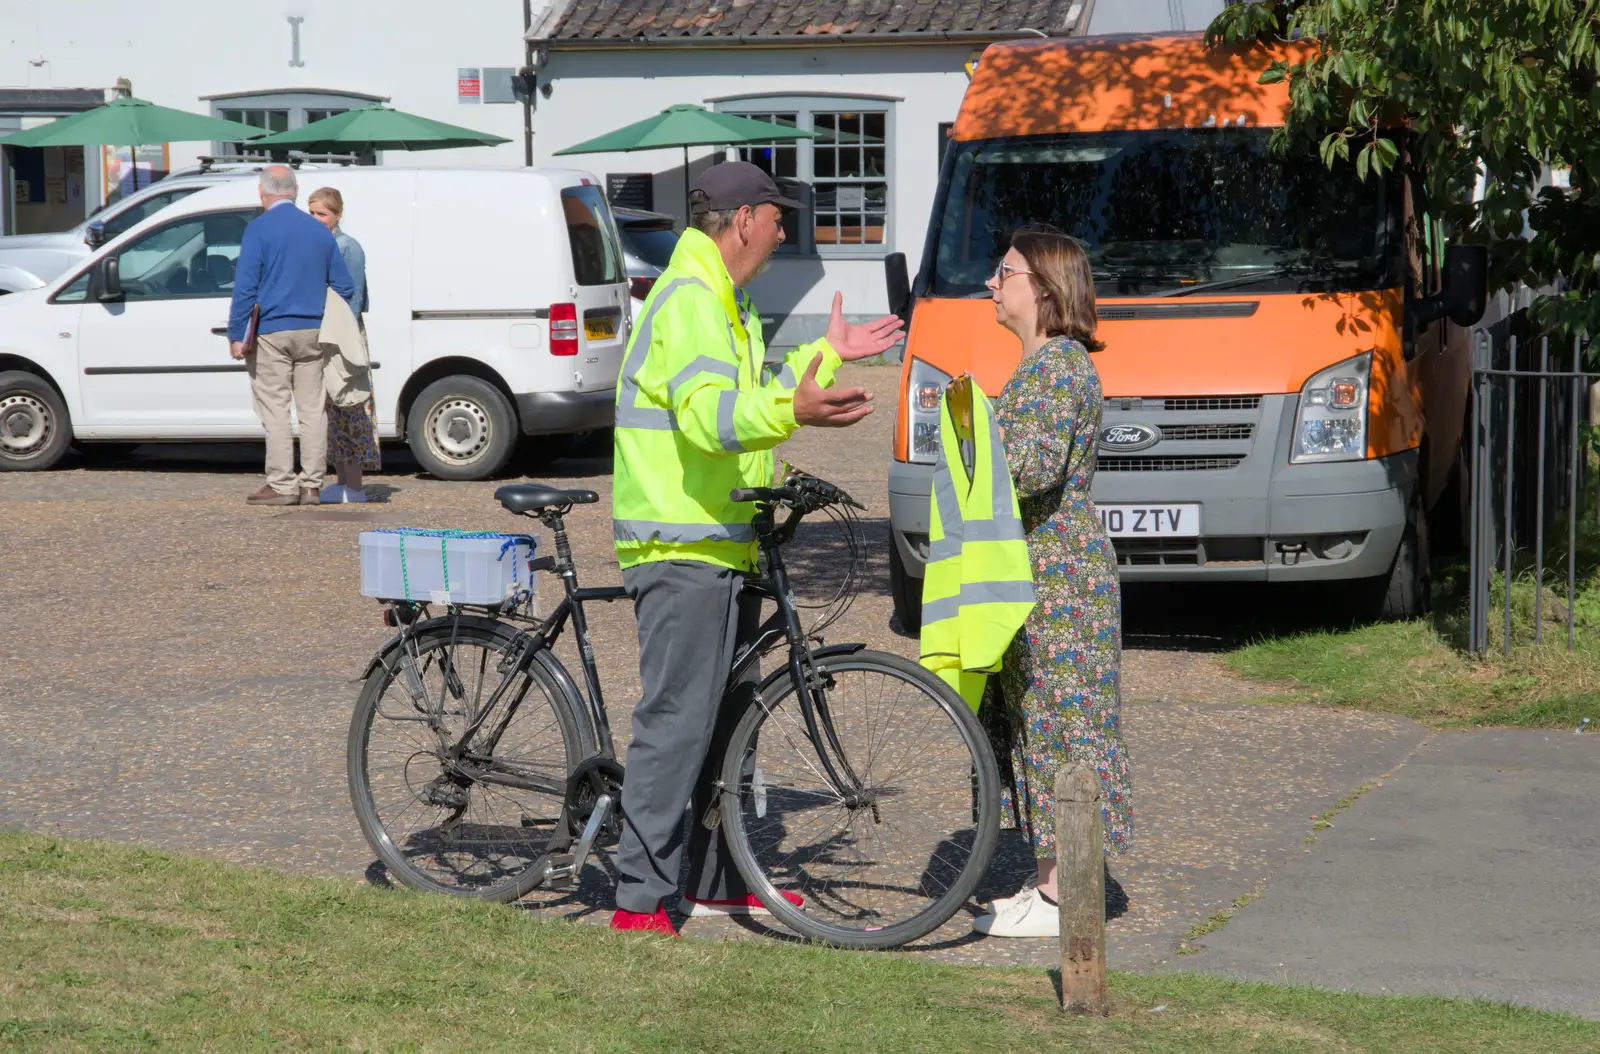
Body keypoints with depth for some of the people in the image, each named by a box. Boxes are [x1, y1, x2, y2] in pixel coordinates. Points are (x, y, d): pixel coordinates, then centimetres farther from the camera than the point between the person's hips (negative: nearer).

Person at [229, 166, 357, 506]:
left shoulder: (259, 229, -6)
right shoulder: (319, 231, 10)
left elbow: (245, 286, -11)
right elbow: (344, 286, 14)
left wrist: (237, 335, -9)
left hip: (272, 333, -5)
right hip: (312, 333, 5)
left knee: (274, 409, -2)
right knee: (312, 410, 6)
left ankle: (282, 485, -5)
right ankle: (311, 486, 6)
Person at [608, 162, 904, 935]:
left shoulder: (723, 304, 19)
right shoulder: (688, 302, -17)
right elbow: (709, 415, -31)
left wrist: (826, 354, 36)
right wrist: (790, 412, -47)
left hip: (724, 546, 11)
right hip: (683, 549, -11)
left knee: (728, 715, 17)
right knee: (677, 721, -13)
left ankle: (718, 882, 28)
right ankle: (641, 900, -12)